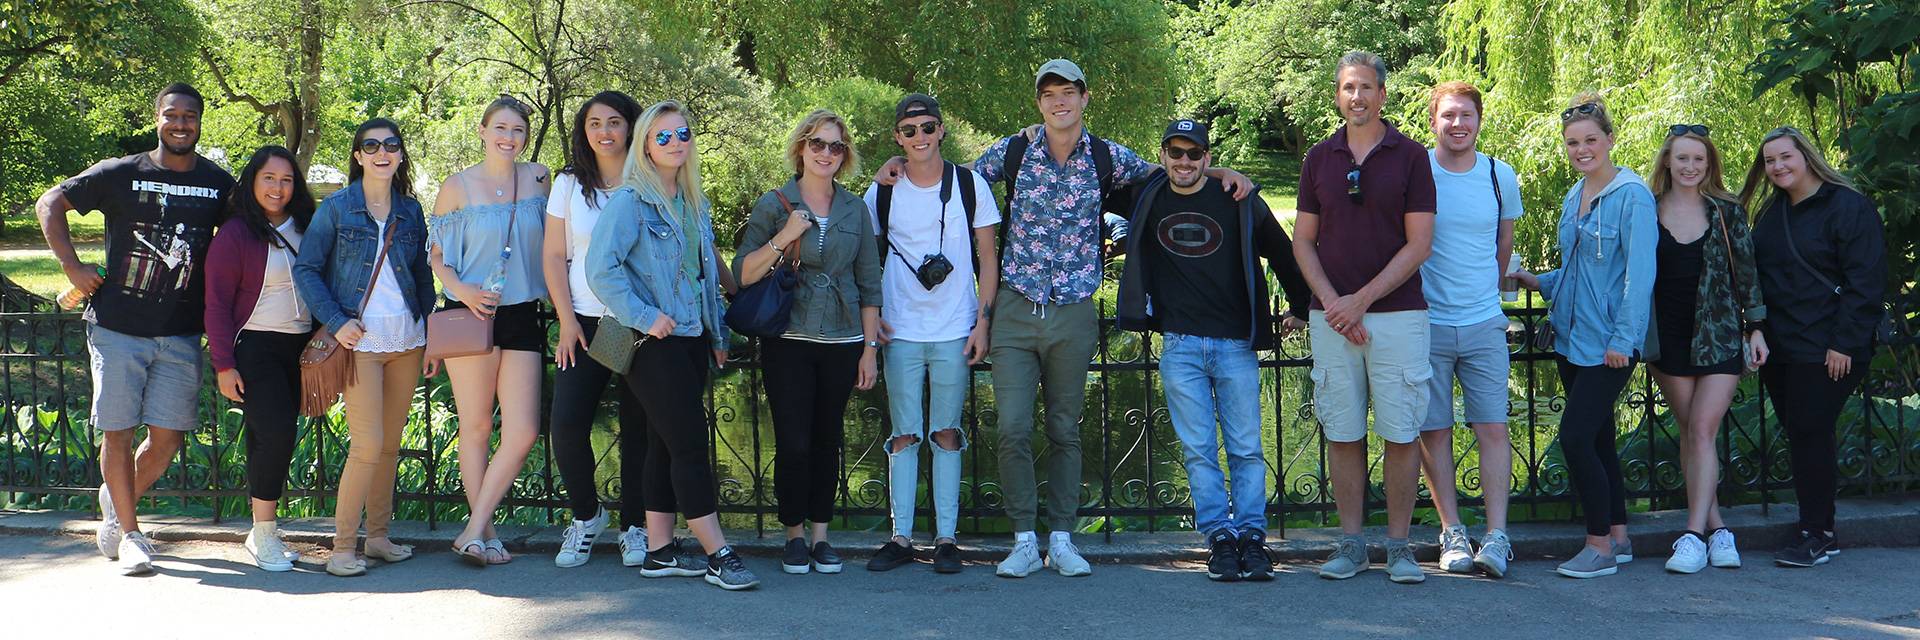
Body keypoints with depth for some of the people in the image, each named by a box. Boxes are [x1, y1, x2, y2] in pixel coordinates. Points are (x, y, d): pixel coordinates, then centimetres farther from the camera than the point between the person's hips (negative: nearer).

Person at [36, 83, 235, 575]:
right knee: (118, 431, -1)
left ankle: (117, 502, 28)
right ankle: (128, 533, 11)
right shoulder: (120, 174, -1)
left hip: (181, 333, 2)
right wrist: (72, 266, -4)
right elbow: (49, 204, 5)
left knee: (168, 435, 1)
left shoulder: (219, 184, 5)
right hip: (118, 327, -2)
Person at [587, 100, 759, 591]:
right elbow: (601, 269, -18)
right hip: (654, 344, -8)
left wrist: (718, 334, 19)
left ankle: (660, 552, 15)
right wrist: (644, 316, -18)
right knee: (689, 441, -9)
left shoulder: (693, 202, 14)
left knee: (667, 443, 10)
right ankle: (718, 555, -7)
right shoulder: (630, 200, -10)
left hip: (691, 338, 8)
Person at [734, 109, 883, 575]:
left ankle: (820, 534, 15)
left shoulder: (855, 209, 9)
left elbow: (869, 283, 11)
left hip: (842, 343, 2)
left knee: (827, 440, 6)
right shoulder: (774, 205, 2)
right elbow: (743, 274, -4)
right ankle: (794, 534, 10)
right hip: (788, 342, -2)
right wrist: (784, 237, -16)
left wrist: (871, 348, 6)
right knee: (793, 443, -6)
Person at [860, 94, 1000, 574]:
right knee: (904, 436, 3)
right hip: (900, 333, 1)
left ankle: (947, 539, 9)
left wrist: (982, 322, -2)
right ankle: (901, 538, 8)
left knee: (947, 435, 4)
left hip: (955, 332, -1)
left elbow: (988, 259, 4)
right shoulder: (882, 192, 4)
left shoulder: (969, 185, 2)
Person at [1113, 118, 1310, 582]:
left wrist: (1300, 309, 20)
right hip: (1179, 346, 1)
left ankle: (1252, 538, 3)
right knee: (1198, 449, -2)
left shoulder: (1239, 203, 3)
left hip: (1236, 344, -1)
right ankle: (1220, 538, 1)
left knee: (1247, 449, -1)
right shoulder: (1147, 202, 7)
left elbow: (1282, 253, 14)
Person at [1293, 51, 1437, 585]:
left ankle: (1399, 545, 7)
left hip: (1397, 314, -2)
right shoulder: (1318, 159, 10)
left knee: (1401, 433, -2)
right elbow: (1303, 242, 10)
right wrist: (1331, 302, -5)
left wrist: (1362, 299, -10)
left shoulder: (1411, 157, 1)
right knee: (1342, 432, 5)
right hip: (1332, 317, 3)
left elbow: (1419, 244, -4)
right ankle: (1351, 544, 13)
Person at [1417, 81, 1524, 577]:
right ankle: (1452, 532, 10)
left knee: (1493, 428, -4)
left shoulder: (1501, 178, 5)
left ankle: (1496, 537, -4)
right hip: (1426, 323, -2)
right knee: (1434, 430, 1)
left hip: (1484, 324, 2)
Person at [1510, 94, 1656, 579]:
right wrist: (1540, 282, 12)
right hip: (1571, 338, 8)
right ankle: (1617, 536, 22)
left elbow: (1639, 272, -15)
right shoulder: (1573, 199, 14)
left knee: (1576, 436, -12)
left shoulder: (1631, 196, -10)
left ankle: (1600, 546, -2)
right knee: (1597, 439, 12)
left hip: (1608, 344, -8)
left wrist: (1623, 339, -18)